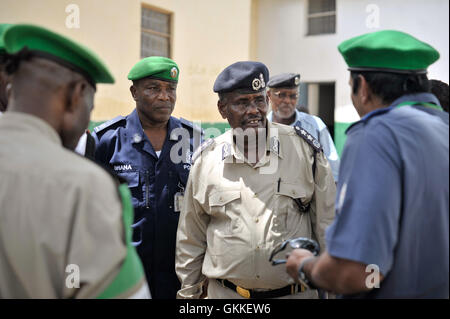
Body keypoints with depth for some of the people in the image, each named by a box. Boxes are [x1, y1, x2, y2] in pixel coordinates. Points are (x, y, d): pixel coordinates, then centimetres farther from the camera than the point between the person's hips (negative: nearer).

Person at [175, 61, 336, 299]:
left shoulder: (304, 149, -6)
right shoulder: (206, 161, -3)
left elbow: (327, 225, 0)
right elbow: (191, 240, 5)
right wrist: (189, 293, 9)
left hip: (296, 292, 0)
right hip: (225, 293, 1)